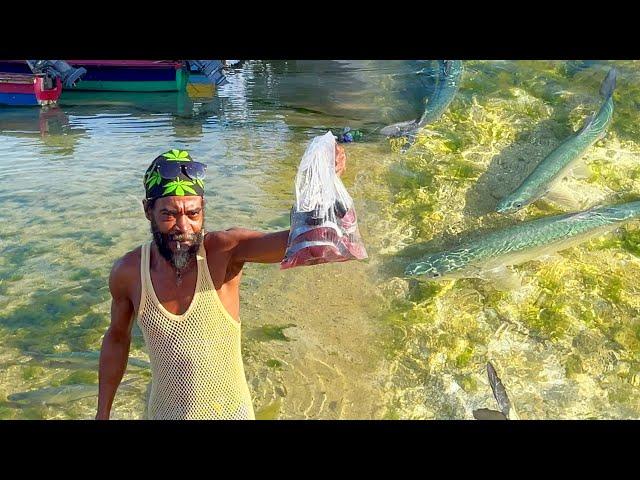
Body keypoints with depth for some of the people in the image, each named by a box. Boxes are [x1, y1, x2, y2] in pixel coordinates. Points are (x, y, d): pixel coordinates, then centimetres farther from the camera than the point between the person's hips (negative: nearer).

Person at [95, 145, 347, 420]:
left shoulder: (225, 250, -23)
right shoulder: (128, 272, -15)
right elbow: (117, 338, 2)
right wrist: (103, 412, 9)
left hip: (230, 409, -1)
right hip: (164, 410, 1)